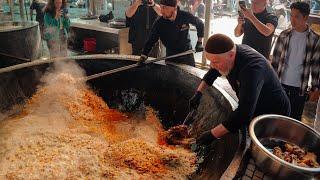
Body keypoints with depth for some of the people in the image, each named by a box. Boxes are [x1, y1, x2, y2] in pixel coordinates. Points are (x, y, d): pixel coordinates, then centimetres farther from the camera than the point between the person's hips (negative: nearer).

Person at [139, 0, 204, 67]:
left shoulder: (185, 16, -17)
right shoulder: (159, 23, -17)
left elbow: (200, 24, 0)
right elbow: (150, 41, -13)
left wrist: (199, 42, -4)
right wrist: (143, 57, -22)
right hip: (171, 56, 0)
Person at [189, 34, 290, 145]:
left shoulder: (252, 67, -39)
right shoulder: (230, 53, -13)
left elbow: (244, 114, -43)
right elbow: (213, 72, 10)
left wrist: (212, 135, -41)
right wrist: (199, 92, 0)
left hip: (274, 114, -7)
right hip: (253, 111, 7)